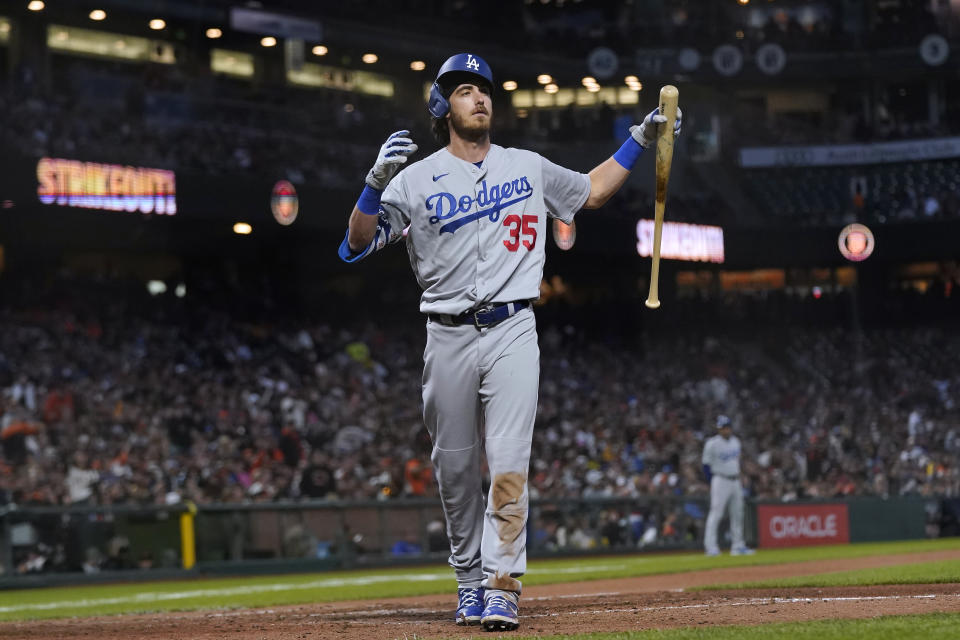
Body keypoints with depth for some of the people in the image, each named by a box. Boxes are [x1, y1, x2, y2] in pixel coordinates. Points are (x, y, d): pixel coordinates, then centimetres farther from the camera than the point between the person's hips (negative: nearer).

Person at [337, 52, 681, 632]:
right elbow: (356, 246, -6)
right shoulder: (416, 181, 2)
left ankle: (503, 586, -14)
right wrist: (377, 181, -22)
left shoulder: (528, 168, 10)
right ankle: (469, 580, 22)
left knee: (508, 462, -12)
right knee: (455, 468, 7)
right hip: (448, 338, 0)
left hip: (513, 332, 0)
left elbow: (592, 192, 26)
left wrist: (640, 141, 16)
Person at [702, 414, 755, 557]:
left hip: (735, 481, 7)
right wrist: (713, 483, -13)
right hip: (720, 480, -7)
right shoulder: (712, 444, -10)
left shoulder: (735, 441, 10)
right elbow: (706, 465, -9)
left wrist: (739, 479, 13)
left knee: (737, 514, 9)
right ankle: (710, 546, -11)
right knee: (716, 512, -11)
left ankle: (738, 546, 16)